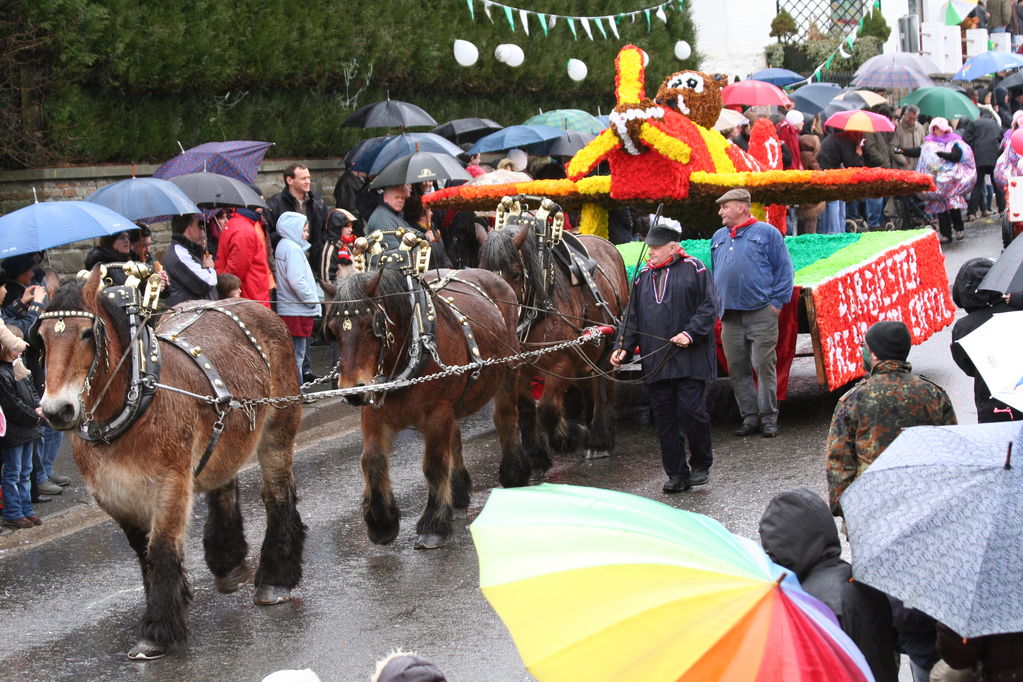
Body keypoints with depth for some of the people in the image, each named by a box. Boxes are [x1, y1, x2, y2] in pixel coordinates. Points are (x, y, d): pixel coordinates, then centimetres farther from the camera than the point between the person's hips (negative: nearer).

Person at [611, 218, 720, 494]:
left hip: (690, 359, -5)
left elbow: (709, 307, -4)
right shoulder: (643, 276, 14)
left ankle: (701, 465, 14)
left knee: (692, 411, -7)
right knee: (664, 418, 5)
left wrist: (690, 333, -16)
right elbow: (633, 316, 16)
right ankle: (677, 473, 13)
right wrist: (623, 347, 3)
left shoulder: (694, 269, -1)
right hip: (656, 362, 5)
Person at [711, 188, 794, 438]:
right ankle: (750, 417, 13)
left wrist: (777, 302, -7)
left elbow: (784, 270, 0)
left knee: (764, 365, -5)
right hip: (730, 315, 5)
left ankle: (768, 418, 3)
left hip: (761, 314, -5)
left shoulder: (767, 233, 1)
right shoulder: (718, 238, 16)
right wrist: (716, 305, 15)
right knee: (737, 368, 5)